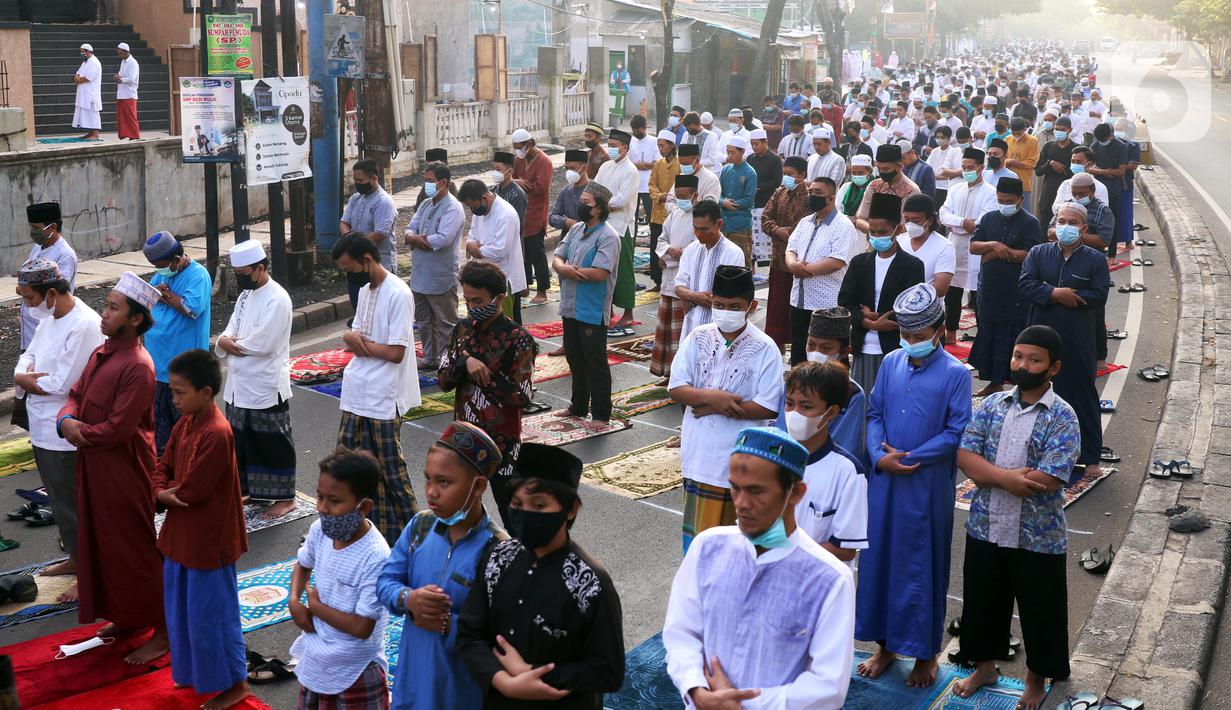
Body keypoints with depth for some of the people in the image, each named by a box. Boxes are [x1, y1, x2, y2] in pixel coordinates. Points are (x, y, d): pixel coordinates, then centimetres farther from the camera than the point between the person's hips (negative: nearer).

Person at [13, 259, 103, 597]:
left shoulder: (84, 326, -23)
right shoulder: (49, 318, 7)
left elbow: (62, 385, -23)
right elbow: (28, 356, 14)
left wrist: (23, 379, -7)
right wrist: (23, 375, -9)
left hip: (66, 435, -9)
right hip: (44, 429, 9)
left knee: (73, 505, 2)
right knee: (60, 500, 21)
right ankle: (76, 558, 38)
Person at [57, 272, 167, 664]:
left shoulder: (138, 366, -22)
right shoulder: (100, 354, 7)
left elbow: (117, 429, -24)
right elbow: (76, 395, 12)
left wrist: (79, 433, -9)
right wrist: (66, 420, -9)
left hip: (125, 472, -9)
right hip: (95, 467, 9)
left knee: (137, 550, 0)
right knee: (106, 543, 19)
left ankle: (162, 632, 11)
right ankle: (128, 617, 35)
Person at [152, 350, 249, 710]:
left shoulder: (217, 433, -26)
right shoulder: (184, 424, 3)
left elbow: (191, 490, -25)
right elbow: (163, 467, 9)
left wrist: (167, 494, -5)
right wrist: (162, 493, -11)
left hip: (208, 541, -9)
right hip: (180, 535, 9)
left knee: (210, 614, 4)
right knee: (180, 610, 21)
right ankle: (194, 671, 40)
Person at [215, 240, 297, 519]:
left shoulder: (277, 299, -16)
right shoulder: (246, 295, 12)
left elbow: (262, 344, -24)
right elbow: (225, 338, 11)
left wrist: (232, 344, -8)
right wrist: (225, 343, -13)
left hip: (266, 388, -8)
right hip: (239, 385, 9)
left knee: (273, 444, 1)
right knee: (242, 441, 17)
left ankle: (285, 498, 12)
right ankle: (252, 490, 31)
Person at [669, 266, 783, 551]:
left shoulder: (764, 349, -11)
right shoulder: (698, 339, 0)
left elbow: (768, 408, -15)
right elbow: (676, 388, -1)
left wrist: (717, 408, -15)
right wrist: (712, 396, -19)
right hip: (701, 451, 3)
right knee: (699, 527, 14)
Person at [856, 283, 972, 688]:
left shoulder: (955, 373, -9)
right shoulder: (891, 363, 4)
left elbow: (957, 432, -11)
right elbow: (874, 415, 6)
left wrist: (908, 458, -14)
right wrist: (879, 456, -11)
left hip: (928, 485, -4)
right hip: (884, 481, 4)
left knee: (922, 565, 6)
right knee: (879, 558, 11)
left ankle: (926, 653, 22)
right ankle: (885, 644, 28)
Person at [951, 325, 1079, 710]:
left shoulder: (1063, 418, -12)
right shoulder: (992, 404, 0)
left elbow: (1050, 479, -21)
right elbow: (965, 454, -7)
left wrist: (987, 474, -14)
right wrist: (1007, 477, -23)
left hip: (1038, 537, -4)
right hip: (985, 529, 4)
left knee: (1040, 609, 12)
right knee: (982, 600, 18)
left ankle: (1036, 677, 34)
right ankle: (985, 665, 40)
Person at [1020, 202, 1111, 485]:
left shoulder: (1095, 259, 0)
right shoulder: (1038, 253, 5)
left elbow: (1099, 295, -11)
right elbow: (1025, 284, -8)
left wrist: (1065, 296, -13)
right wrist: (1056, 294, -20)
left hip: (1078, 342, -2)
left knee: (1084, 398, 5)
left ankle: (1089, 457, 14)